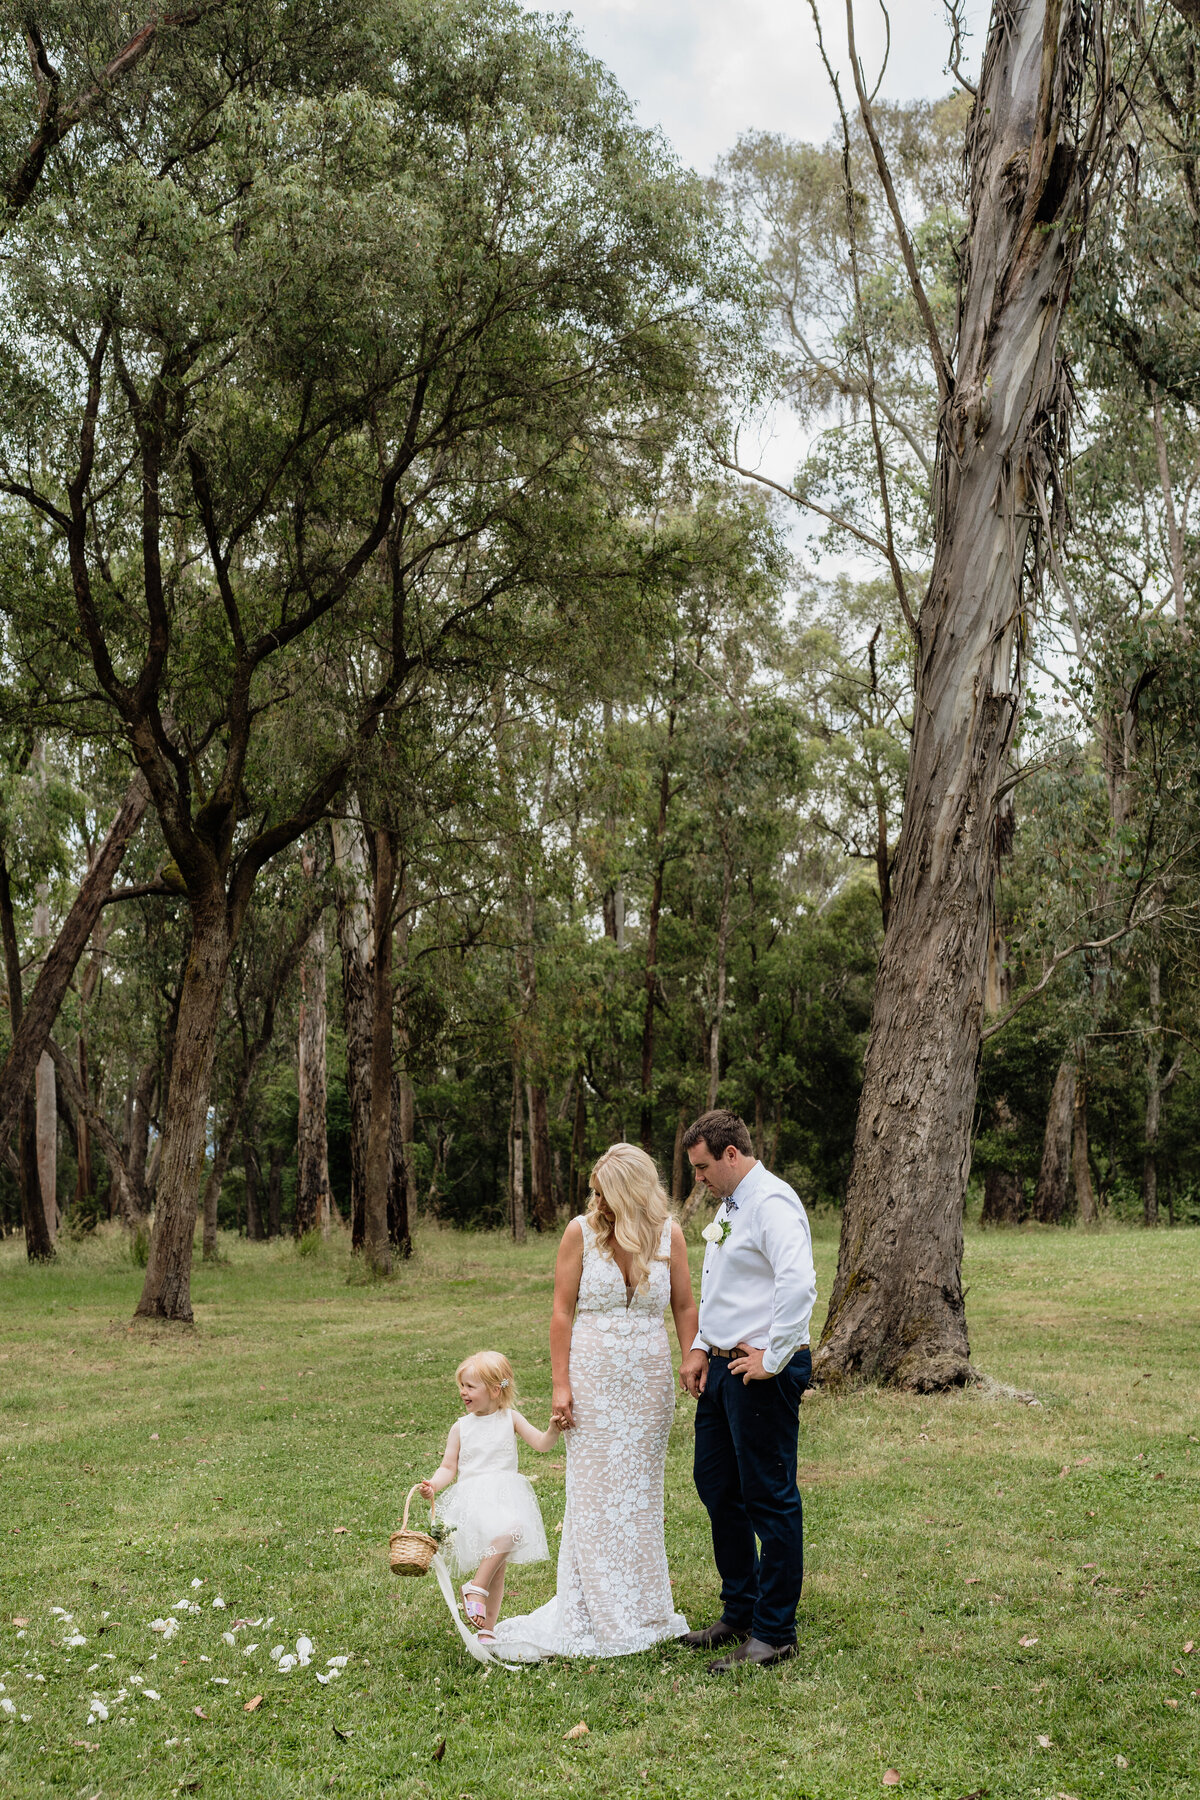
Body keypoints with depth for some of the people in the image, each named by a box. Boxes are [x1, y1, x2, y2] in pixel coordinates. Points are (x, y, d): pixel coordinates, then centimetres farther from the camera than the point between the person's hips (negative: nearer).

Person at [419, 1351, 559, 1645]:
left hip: (507, 1498, 2)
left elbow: (541, 1443, 4)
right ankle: (476, 1588, -17)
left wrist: (554, 1429, -16)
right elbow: (448, 1468, 7)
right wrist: (433, 1485, -12)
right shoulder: (461, 1427, 9)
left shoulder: (510, 1419, 9)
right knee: (508, 1532, -31)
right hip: (474, 1500, -2)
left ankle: (487, 1630, 1)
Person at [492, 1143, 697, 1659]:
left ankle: (642, 1613, 21)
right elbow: (562, 1311, -3)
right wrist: (560, 1384, -8)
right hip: (593, 1378, -2)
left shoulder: (669, 1234, 0)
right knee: (593, 1494, 0)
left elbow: (684, 1307, 7)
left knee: (640, 1494, 10)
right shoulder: (581, 1231, -5)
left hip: (649, 1380, 2)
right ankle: (595, 1618, 10)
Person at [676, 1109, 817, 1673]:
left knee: (770, 1500, -1)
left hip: (762, 1373, -11)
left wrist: (770, 1359, -24)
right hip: (722, 1367, 11)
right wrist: (701, 1349, 15)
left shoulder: (772, 1203, -17)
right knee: (716, 1487, 17)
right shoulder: (728, 1205, 16)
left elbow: (798, 1284, -30)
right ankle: (738, 1614, 31)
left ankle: (773, 1634, 9)